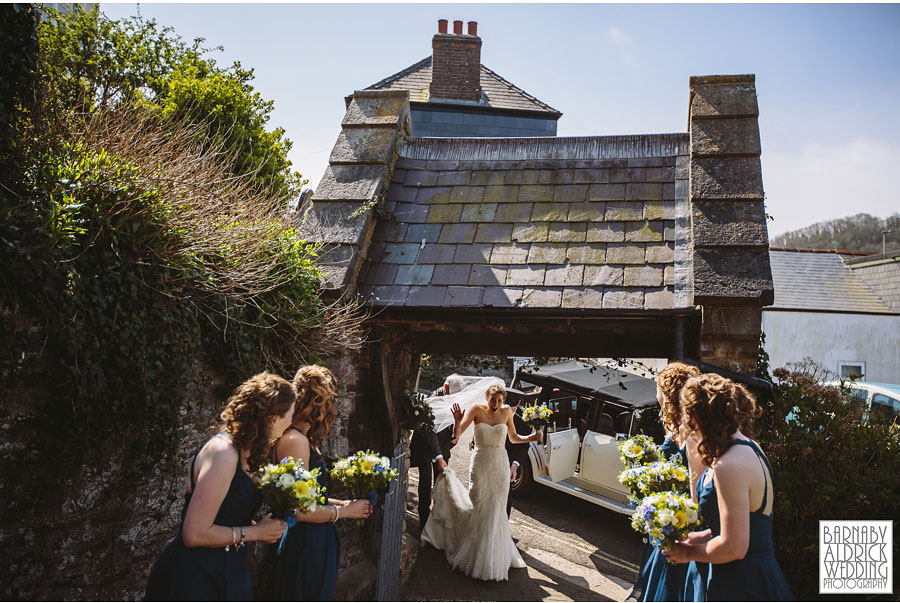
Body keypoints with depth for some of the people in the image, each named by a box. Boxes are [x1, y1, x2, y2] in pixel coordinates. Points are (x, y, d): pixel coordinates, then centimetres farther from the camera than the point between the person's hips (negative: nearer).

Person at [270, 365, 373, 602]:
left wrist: (340, 503, 8)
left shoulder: (301, 438, 10)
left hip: (314, 545, 10)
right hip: (305, 546, -10)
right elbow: (299, 510, -24)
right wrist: (344, 511, -12)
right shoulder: (295, 440, -21)